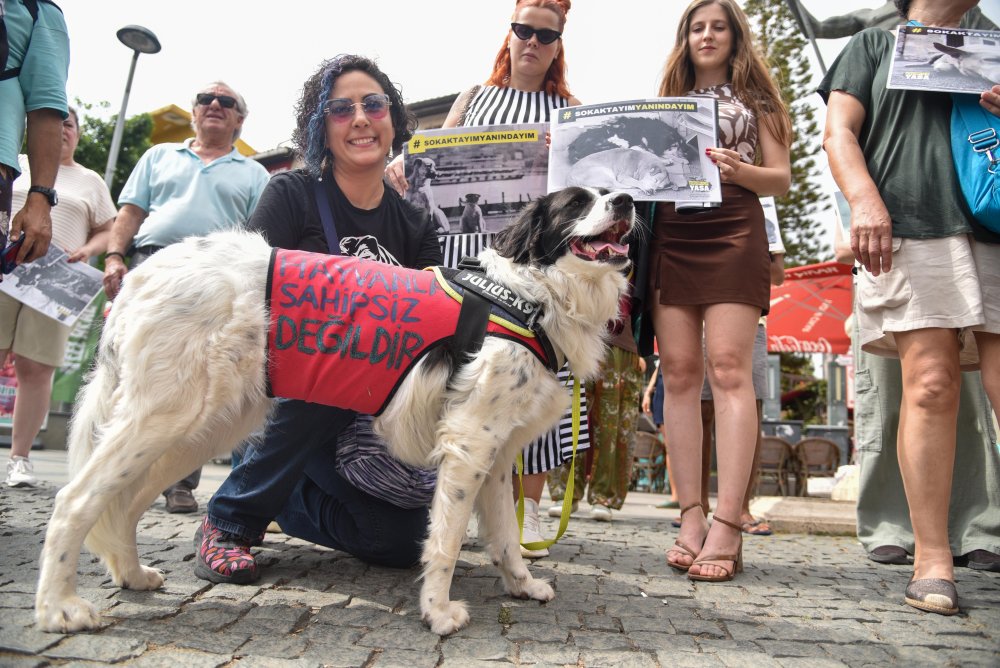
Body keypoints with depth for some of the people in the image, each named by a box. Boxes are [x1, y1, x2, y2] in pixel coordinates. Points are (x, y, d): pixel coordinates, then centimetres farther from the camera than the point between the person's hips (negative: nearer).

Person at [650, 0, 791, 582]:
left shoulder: (755, 98, 17)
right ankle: (692, 517, -3)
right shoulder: (667, 104, 25)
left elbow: (782, 179, 7)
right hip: (669, 238, 3)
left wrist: (738, 170, -13)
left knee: (728, 370, -15)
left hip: (733, 234, -3)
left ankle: (728, 526, -16)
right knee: (679, 373, -6)